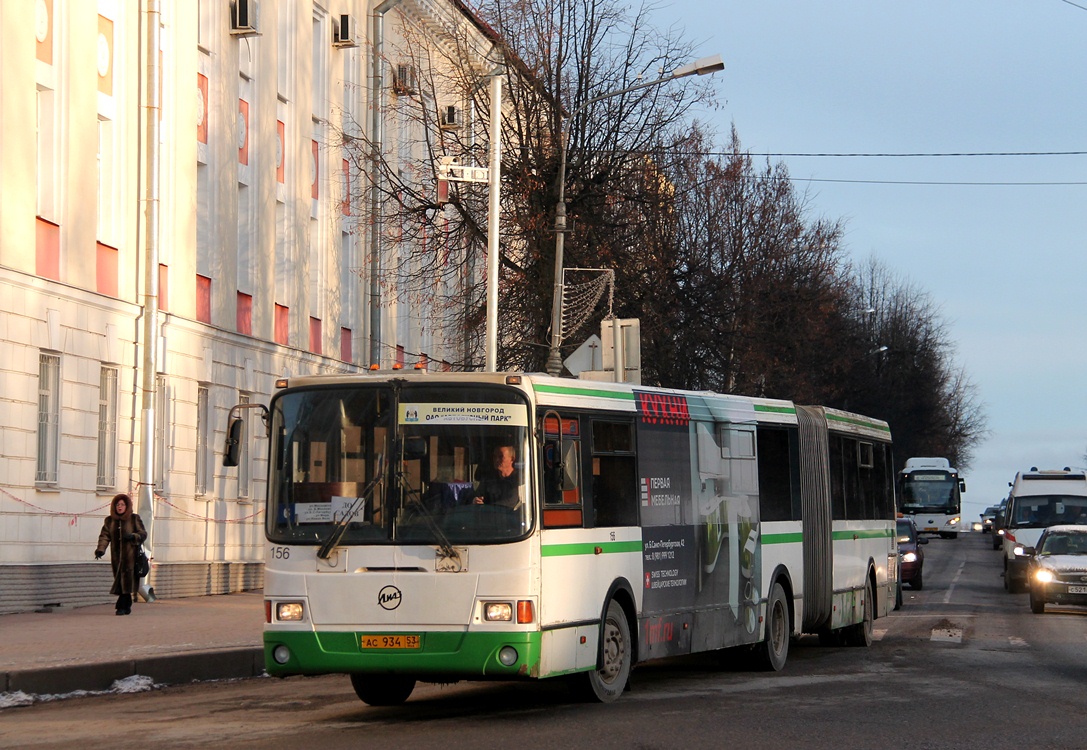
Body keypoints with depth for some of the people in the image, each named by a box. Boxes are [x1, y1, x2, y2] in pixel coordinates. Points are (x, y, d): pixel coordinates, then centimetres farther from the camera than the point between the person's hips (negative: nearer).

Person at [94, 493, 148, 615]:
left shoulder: (134, 519, 4)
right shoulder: (110, 520, 12)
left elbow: (143, 534, 4)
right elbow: (105, 536, 5)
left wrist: (132, 536, -16)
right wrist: (100, 549, -10)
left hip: (130, 554, -3)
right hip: (116, 555, 3)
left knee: (127, 580, -13)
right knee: (119, 580, 3)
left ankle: (122, 606, -14)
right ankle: (127, 607, 13)